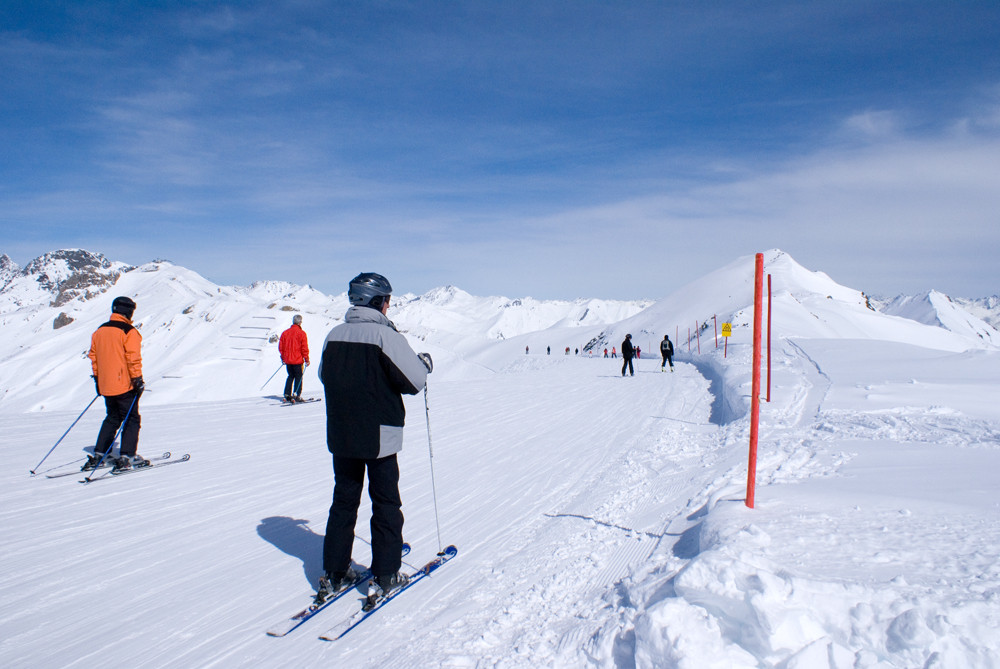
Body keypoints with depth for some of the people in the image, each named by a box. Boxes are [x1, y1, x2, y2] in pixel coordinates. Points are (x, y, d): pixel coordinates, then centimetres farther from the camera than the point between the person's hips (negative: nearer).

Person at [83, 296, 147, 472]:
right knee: (131, 419, 2)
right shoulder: (129, 332, -11)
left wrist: (97, 379, 22)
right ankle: (127, 457, -3)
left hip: (105, 385, 7)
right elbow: (133, 358, -16)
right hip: (125, 385, -7)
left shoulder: (98, 331, 10)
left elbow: (93, 357, 16)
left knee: (112, 419, 19)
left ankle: (98, 455, 15)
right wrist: (138, 379, -10)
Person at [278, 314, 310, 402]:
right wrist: (306, 359, -3)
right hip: (298, 360, -5)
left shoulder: (285, 333, 6)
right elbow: (304, 348, -11)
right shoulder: (301, 333, -10)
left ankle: (287, 394, 13)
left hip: (287, 360, 5)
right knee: (298, 377, 3)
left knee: (290, 376, 18)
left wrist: (283, 358, 20)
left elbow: (281, 347, 10)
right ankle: (297, 395, -2)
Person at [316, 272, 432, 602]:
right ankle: (385, 575, 14)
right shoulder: (385, 335, -16)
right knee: (386, 504, 8)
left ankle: (334, 573, 22)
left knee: (344, 500, 16)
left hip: (341, 435, 5)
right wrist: (424, 363, 6)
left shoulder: (334, 336, 2)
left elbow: (325, 376, 15)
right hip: (379, 436, -5)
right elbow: (414, 381, -14)